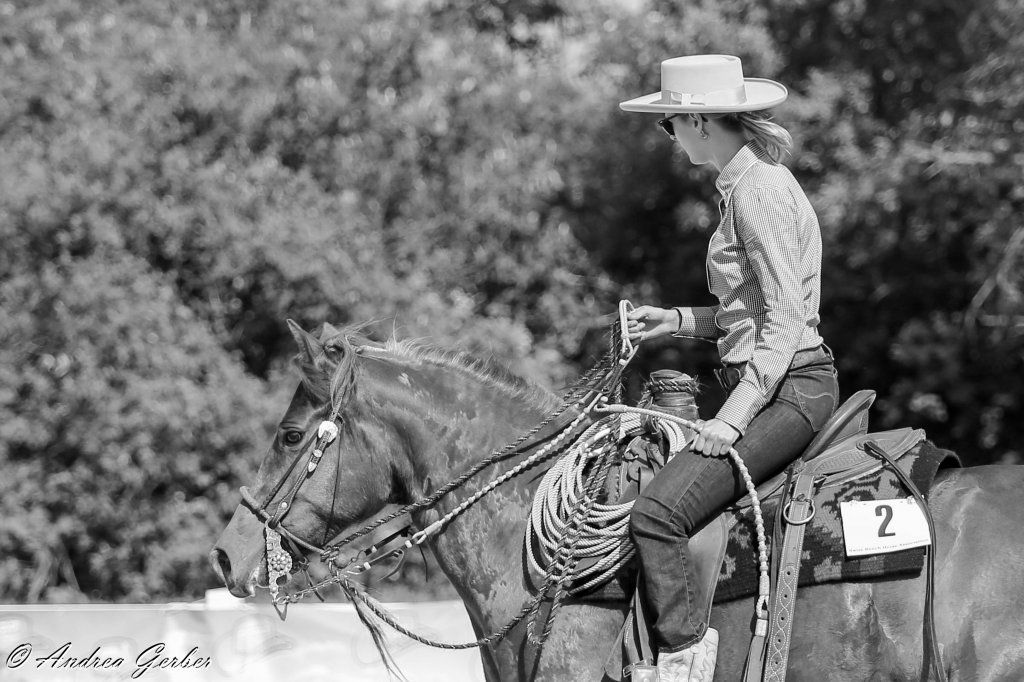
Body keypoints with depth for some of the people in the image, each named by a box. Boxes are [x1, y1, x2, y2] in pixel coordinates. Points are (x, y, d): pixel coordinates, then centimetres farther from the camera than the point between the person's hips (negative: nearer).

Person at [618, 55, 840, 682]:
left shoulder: (756, 191, -15)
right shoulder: (757, 182, 17)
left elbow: (785, 318, -20)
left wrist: (735, 416, -23)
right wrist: (678, 321, 15)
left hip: (791, 388, -11)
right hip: (777, 387, 11)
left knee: (657, 513, -23)